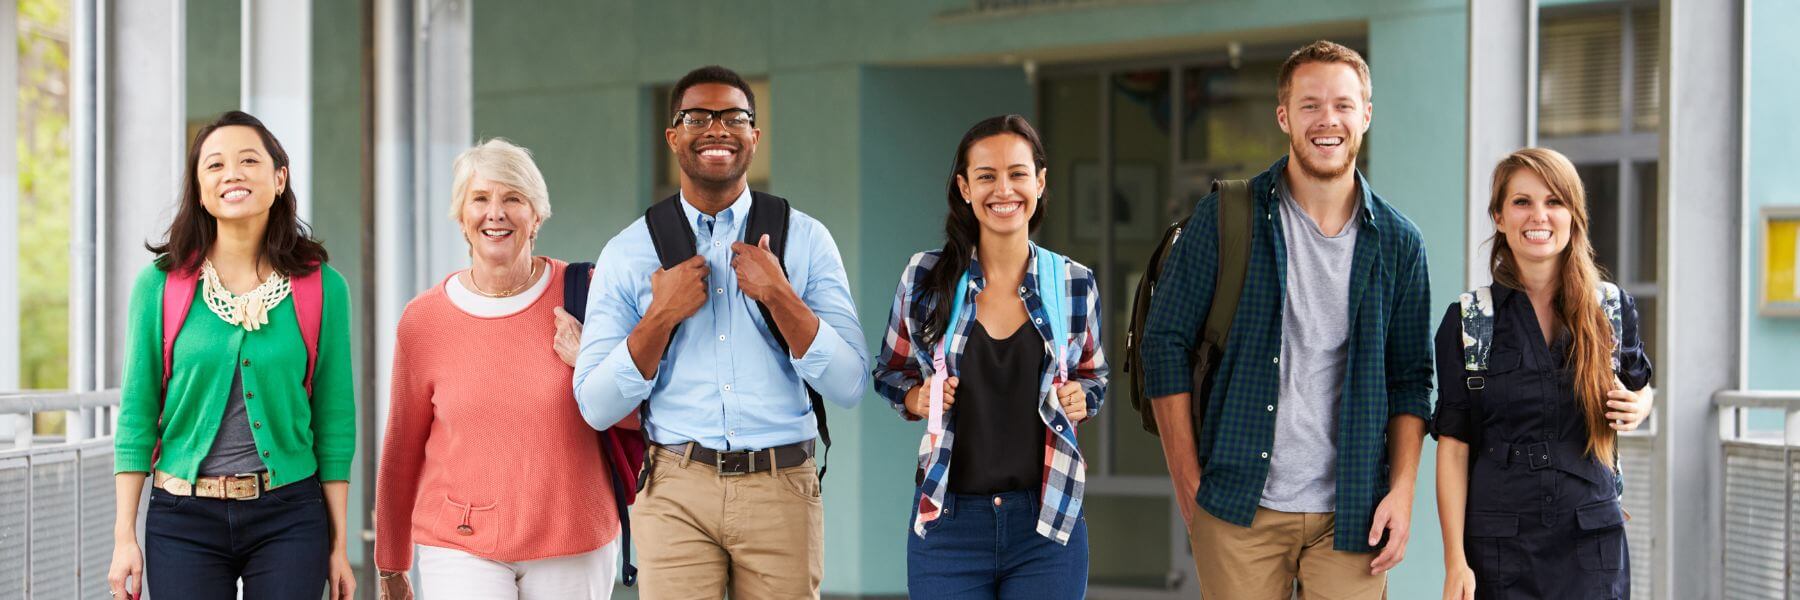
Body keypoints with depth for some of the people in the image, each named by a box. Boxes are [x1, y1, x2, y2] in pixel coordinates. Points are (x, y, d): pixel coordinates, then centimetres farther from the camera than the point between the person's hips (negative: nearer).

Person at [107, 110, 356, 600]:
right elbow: (137, 414, 3)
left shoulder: (321, 287, 1)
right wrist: (124, 537, -1)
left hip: (289, 521, 0)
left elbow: (335, 420, 3)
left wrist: (339, 545, 2)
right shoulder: (161, 284, 1)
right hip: (184, 521, 0)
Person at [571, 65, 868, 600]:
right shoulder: (627, 254, 4)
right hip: (676, 494, 0)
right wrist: (662, 315, -12)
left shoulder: (806, 240, 4)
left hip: (782, 492, 0)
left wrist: (778, 295, -14)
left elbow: (849, 386, -3)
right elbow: (596, 407, -1)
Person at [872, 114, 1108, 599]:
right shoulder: (925, 278, 0)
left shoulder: (1075, 285, 2)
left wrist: (1080, 398, -4)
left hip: (1047, 522, 1)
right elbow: (890, 373, 12)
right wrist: (916, 398, -8)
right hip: (948, 520, -1)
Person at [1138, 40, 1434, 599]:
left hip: (1350, 514, 2)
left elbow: (1410, 379, 11)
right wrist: (1188, 485, -4)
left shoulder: (1397, 242, 7)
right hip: (1240, 510, -2)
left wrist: (1402, 490, -1)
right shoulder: (1225, 217, 0)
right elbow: (1165, 344, 1)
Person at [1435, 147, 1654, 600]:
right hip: (1499, 543, -1)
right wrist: (1455, 561, -8)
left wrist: (1638, 407, -2)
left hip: (1593, 544, 1)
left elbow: (1638, 384, 24)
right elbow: (1453, 445, -2)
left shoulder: (1613, 309, 5)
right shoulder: (1467, 321, 0)